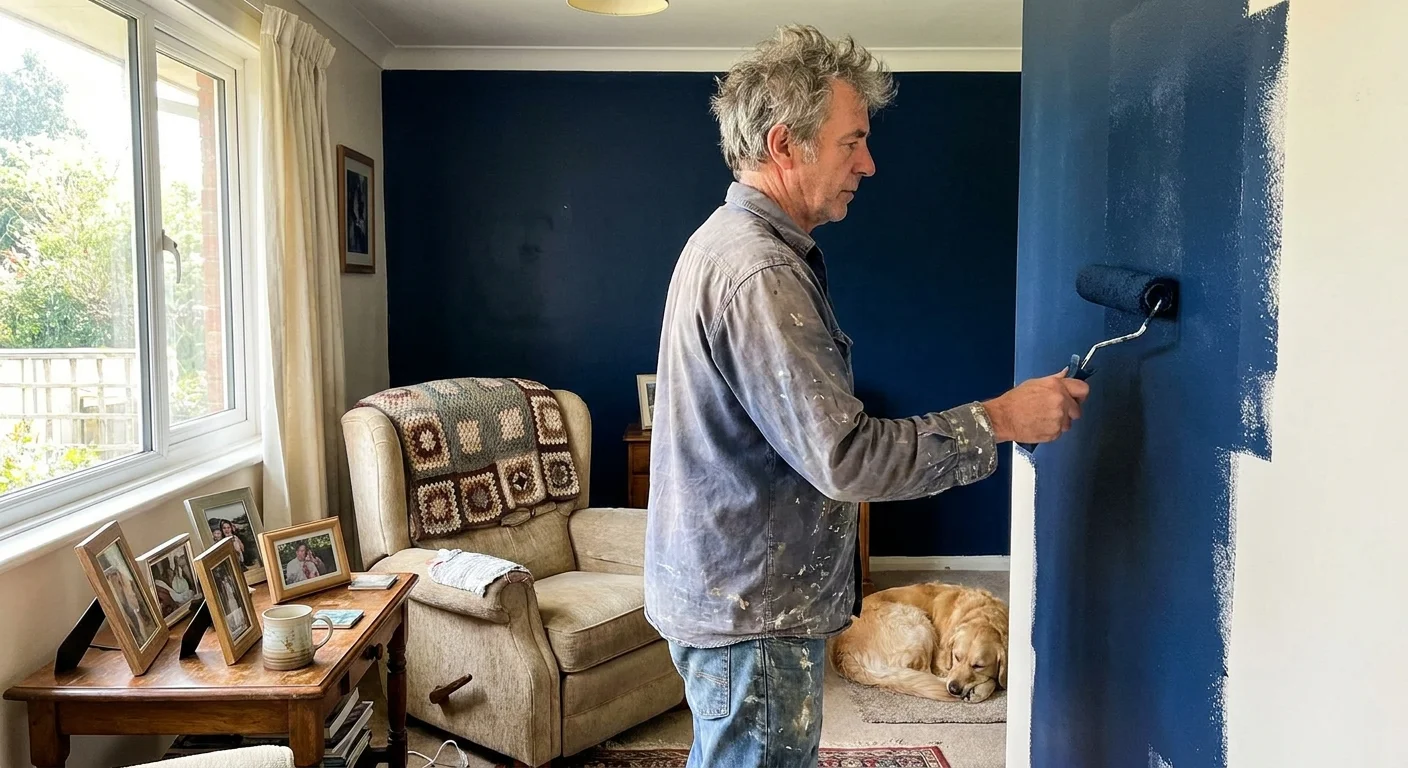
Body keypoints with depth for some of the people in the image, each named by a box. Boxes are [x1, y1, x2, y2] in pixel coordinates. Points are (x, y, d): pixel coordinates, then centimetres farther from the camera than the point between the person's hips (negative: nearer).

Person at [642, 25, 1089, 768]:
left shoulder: (724, 238, 10)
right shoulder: (759, 273, -24)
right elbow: (846, 456, -27)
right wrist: (1000, 419, -19)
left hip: (721, 589, 10)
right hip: (752, 610, -10)